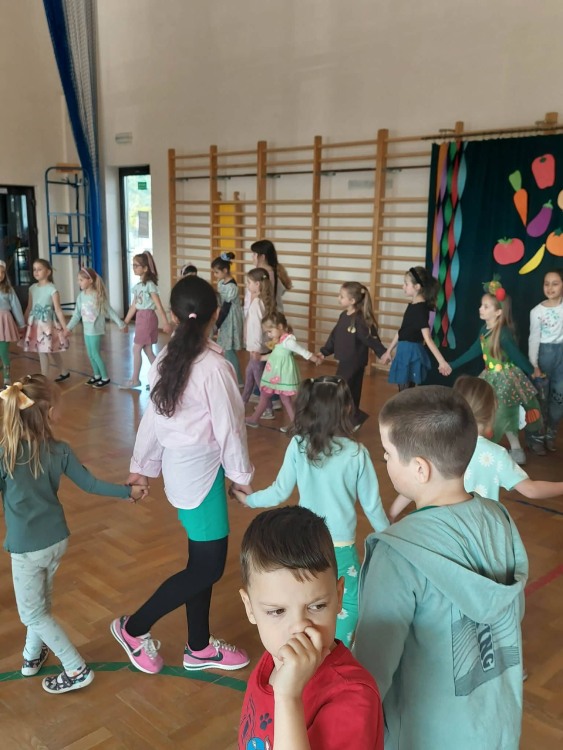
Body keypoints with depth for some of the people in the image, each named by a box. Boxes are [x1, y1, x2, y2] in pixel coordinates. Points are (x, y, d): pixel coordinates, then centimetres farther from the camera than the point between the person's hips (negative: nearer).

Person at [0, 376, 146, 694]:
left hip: (26, 547, -4)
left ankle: (78, 670, 15)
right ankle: (33, 656, 44)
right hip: (57, 539, 5)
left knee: (33, 613, 11)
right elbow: (90, 484, 1)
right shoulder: (60, 451, -9)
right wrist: (128, 491, 16)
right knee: (41, 602, 25)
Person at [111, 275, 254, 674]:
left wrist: (142, 465, 17)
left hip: (179, 467, 8)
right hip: (202, 470, -8)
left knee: (201, 559, 17)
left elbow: (153, 416, 8)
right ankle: (134, 628, 17)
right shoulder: (214, 366, -20)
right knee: (208, 567, 4)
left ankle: (200, 648, 30)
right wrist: (243, 474, -3)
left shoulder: (165, 359, 2)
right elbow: (228, 427, -16)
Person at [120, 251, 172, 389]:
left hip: (147, 318, -8)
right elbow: (133, 306, 16)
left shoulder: (150, 285, -13)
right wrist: (125, 322, 18)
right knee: (147, 350, 10)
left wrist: (165, 323, -19)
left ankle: (135, 380, 8)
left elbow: (158, 305, -16)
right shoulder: (137, 286, 11)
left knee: (136, 349, -2)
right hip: (140, 318, 8)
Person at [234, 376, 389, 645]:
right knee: (350, 602, 18)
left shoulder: (298, 446, -11)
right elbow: (371, 504, -5)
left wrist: (248, 499, 15)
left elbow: (280, 492, -4)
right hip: (341, 544, -2)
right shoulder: (356, 453, -14)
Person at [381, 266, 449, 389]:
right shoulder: (411, 305, 10)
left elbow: (428, 339, -22)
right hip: (404, 352, 9)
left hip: (412, 353, -9)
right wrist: (389, 351, 23)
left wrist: (441, 361, -27)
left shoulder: (421, 308, -17)